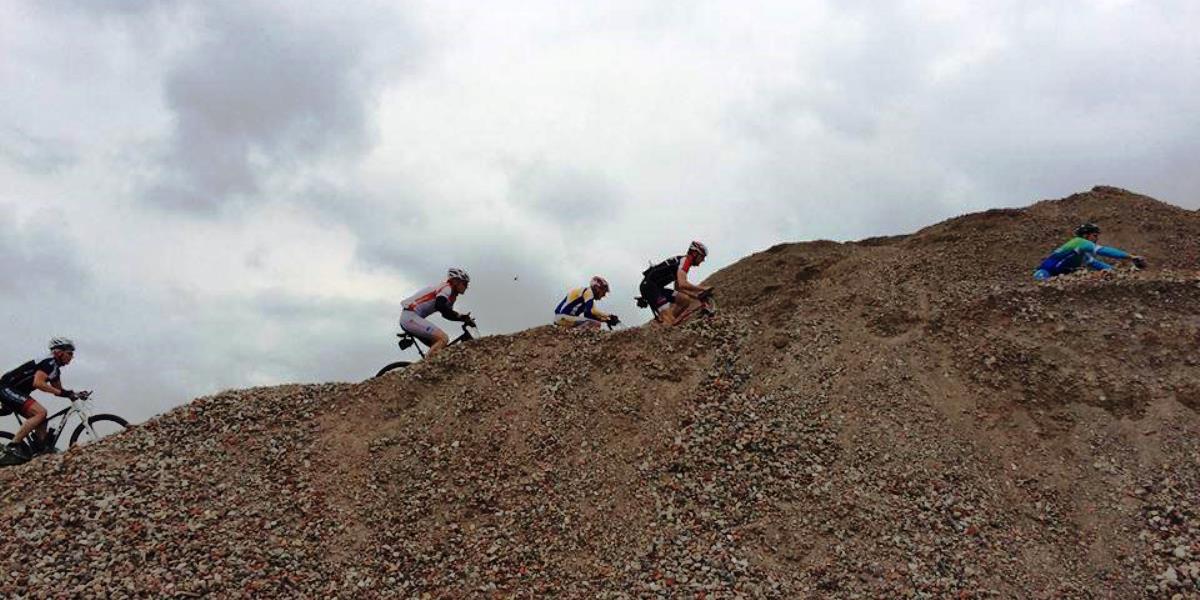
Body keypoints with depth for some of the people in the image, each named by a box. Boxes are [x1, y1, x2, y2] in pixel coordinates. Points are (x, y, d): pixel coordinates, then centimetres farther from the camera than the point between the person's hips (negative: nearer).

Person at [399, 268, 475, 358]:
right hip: (410, 316, -11)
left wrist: (463, 318, 14)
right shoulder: (447, 288, -11)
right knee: (443, 338, -20)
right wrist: (460, 317, -27)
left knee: (437, 345, 11)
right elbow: (439, 306, -29)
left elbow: (447, 313, 25)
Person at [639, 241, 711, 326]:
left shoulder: (683, 262, 19)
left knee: (685, 300, 9)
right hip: (649, 287, -10)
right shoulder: (684, 260, -11)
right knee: (669, 320, -18)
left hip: (657, 288, 10)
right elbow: (683, 284, -26)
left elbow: (678, 287, 26)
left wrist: (695, 295, 16)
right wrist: (703, 288, -18)